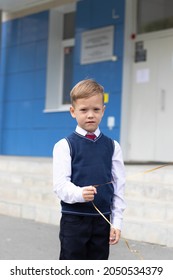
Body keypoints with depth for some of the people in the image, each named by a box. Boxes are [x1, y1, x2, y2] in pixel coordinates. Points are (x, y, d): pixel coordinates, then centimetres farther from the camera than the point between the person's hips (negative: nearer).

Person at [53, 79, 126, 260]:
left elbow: (119, 186, 7)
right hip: (73, 220, -3)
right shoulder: (65, 145, -4)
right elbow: (60, 184, -11)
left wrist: (117, 222, 2)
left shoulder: (112, 147, 6)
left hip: (102, 220, 3)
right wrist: (80, 193, -31)